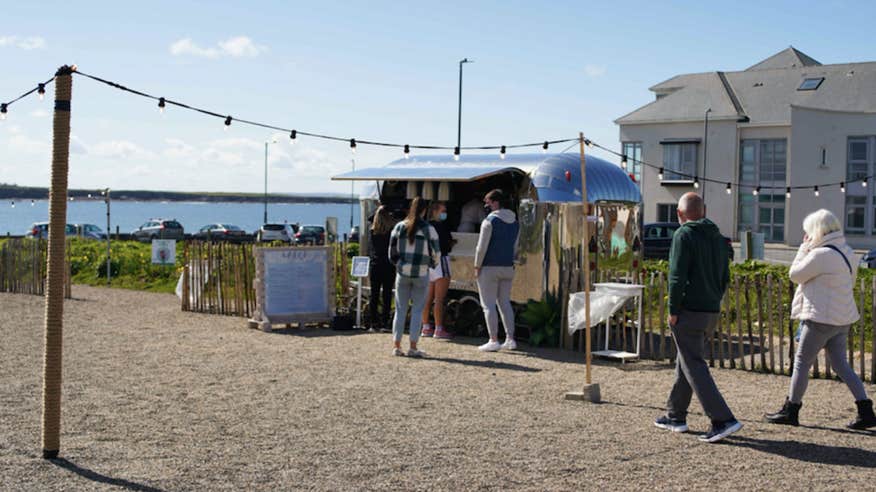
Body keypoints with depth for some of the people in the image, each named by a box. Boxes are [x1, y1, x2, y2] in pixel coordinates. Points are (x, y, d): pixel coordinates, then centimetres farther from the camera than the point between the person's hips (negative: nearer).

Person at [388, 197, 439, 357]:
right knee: (417, 310, 2)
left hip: (402, 272, 3)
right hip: (421, 273, -3)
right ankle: (413, 347, 0)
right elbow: (435, 253, -2)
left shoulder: (399, 227, 5)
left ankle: (396, 345, 7)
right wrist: (432, 264, 18)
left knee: (400, 310, 9)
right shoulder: (428, 229, -5)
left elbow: (392, 252, 8)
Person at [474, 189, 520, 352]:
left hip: (489, 267, -7)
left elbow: (482, 247, -14)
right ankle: (510, 340, 10)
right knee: (505, 303, 13)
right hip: (508, 268, 7)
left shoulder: (490, 221, -12)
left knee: (489, 304, -2)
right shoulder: (515, 223, 11)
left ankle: (493, 341, -4)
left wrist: (477, 266, -6)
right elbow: (515, 248, 15)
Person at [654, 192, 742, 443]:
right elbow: (725, 278, 16)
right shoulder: (718, 237, 13)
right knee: (685, 362, 19)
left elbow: (677, 276, -18)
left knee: (694, 367, -6)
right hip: (712, 312, 8)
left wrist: (673, 311, -12)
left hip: (689, 312, -8)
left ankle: (723, 420, -13)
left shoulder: (684, 235, -11)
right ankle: (675, 416, 26)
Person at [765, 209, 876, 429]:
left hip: (821, 319, -8)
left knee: (801, 362, 3)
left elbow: (795, 275, -9)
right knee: (841, 365, 13)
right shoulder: (847, 252, 9)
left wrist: (804, 247, -2)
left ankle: (790, 410, 11)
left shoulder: (821, 254, -19)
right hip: (842, 319, 9)